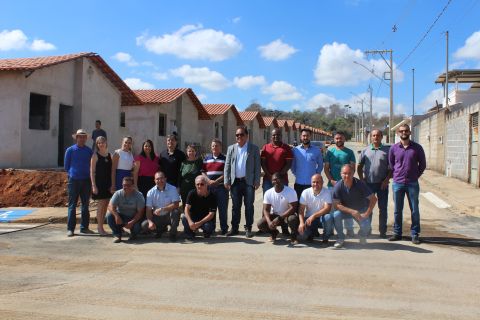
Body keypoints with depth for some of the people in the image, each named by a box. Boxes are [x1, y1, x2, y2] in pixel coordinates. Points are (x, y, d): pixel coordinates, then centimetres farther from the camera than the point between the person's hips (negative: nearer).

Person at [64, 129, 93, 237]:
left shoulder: (89, 151, 7)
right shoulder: (70, 150, 2)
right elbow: (66, 166, 7)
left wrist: (89, 174, 7)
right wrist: (72, 173, 5)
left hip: (86, 180, 3)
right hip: (74, 180, -3)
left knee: (85, 205, 7)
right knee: (72, 205, -2)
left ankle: (84, 227, 15)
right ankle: (70, 229, 2)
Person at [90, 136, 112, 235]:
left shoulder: (109, 155, 9)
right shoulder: (95, 156, -4)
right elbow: (92, 171, -7)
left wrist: (112, 184, 8)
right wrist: (93, 185, -13)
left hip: (108, 184, 5)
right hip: (99, 183, -5)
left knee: (105, 206, 8)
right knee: (101, 205, -5)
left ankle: (100, 226, 18)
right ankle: (100, 227, 3)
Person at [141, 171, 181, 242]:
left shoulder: (172, 189, -11)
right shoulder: (151, 192, -4)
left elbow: (176, 205, -20)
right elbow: (148, 209, -6)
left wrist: (161, 209, -27)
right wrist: (150, 222, -22)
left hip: (169, 216, -2)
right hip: (157, 217, 3)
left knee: (175, 212, -34)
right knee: (144, 225, -19)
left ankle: (173, 233, -8)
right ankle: (161, 229, 13)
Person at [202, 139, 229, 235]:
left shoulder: (225, 158, 3)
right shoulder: (206, 158, 14)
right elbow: (202, 171, 9)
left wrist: (216, 181, -14)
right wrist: (209, 181, -8)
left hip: (221, 186, -3)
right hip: (209, 187, 3)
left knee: (222, 208, -1)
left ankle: (224, 228, 8)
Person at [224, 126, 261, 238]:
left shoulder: (254, 148, 3)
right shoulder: (231, 148, 11)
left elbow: (257, 166, 1)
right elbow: (227, 165, 9)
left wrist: (257, 181, -7)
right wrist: (226, 181, 1)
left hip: (248, 181, -2)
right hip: (235, 181, 2)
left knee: (249, 206, 2)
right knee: (235, 206, 8)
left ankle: (248, 228, 10)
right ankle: (234, 228, 16)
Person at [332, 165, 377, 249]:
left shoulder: (360, 184, -20)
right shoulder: (338, 186, -19)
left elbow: (373, 199, -15)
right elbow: (336, 204, -18)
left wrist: (367, 214, -21)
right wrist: (351, 211, -28)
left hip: (361, 210, 0)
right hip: (346, 210, 1)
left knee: (366, 226, -26)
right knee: (336, 215, -30)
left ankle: (362, 235, 15)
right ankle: (340, 238, -6)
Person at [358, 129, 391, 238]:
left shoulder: (387, 150, 1)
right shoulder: (365, 151, 6)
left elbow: (392, 167, 2)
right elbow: (359, 166, 9)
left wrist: (387, 179, -9)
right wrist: (362, 179, -1)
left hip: (382, 184, -1)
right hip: (368, 183, 1)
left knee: (383, 208, 3)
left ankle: (383, 231, 12)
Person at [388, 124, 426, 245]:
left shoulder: (417, 147, -1)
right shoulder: (393, 148, 2)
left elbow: (422, 164, 7)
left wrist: (416, 175, 5)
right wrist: (398, 175, 9)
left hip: (412, 184, -1)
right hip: (397, 183, 1)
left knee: (414, 210, 3)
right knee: (397, 210, 8)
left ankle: (415, 234, 13)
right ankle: (397, 233, 19)